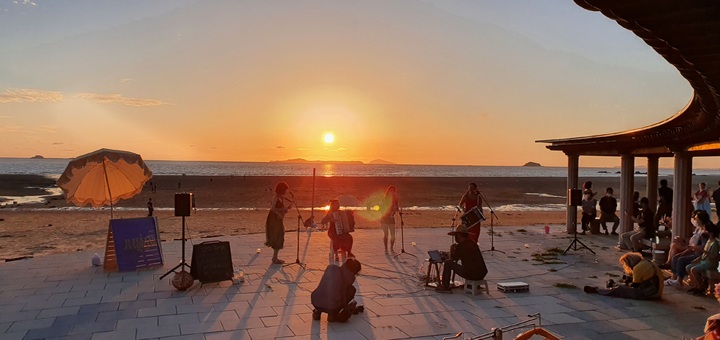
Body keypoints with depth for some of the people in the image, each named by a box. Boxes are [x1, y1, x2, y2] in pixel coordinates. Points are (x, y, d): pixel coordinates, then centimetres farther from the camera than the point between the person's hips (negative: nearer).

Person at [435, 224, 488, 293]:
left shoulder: (461, 246, -9)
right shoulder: (473, 243, 14)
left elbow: (452, 259, 3)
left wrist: (452, 248, 19)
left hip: (472, 274, -8)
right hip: (482, 274, 8)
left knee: (448, 263, 4)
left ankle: (445, 287, 11)